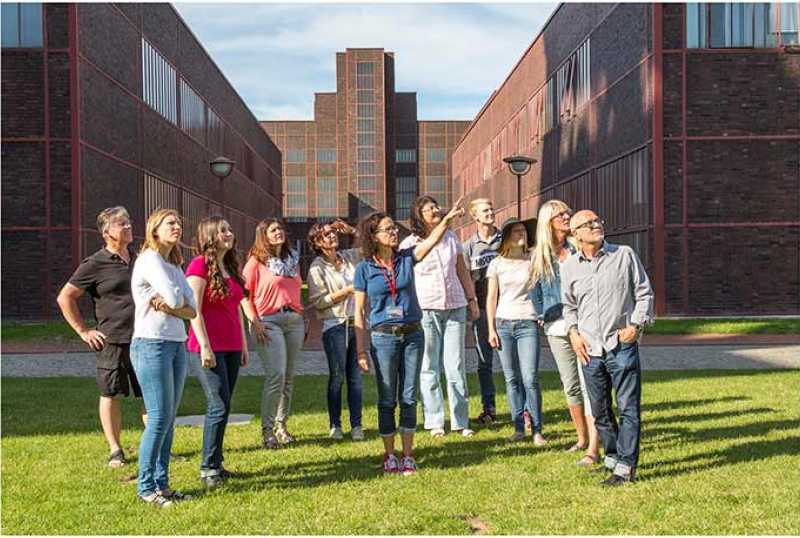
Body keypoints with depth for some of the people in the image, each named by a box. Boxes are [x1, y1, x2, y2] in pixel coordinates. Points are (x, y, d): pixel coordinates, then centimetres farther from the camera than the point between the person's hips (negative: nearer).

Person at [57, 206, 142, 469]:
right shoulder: (95, 265, -6)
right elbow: (65, 298, -3)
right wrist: (84, 331, -5)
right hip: (112, 341, -4)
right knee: (111, 395, 4)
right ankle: (115, 450, 14)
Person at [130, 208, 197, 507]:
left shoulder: (175, 266, 17)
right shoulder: (149, 259, -8)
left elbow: (192, 309, 7)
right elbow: (175, 299, -18)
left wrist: (168, 306, -10)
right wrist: (174, 303, 4)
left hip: (177, 345, 8)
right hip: (151, 345, -8)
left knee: (169, 420, 7)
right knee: (159, 418, -7)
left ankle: (162, 483, 14)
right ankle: (146, 487, 3)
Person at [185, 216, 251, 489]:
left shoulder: (230, 267, 16)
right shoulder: (200, 264, -8)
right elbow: (193, 310, -14)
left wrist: (243, 344, 18)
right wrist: (205, 346, -18)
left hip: (231, 348, 8)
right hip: (208, 348, -8)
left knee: (222, 407, 9)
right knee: (219, 406, -10)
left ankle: (215, 464, 16)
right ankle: (207, 468, -2)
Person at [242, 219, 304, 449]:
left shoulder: (293, 259, 17)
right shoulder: (256, 261, 0)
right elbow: (244, 294, -3)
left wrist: (305, 318, 15)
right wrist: (255, 322, -12)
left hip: (294, 319, 6)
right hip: (269, 321, -6)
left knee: (289, 376, 8)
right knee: (276, 376, -14)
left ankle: (281, 425, 19)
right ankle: (267, 430, -7)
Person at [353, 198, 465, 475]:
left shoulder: (406, 258, 3)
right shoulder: (365, 268, -2)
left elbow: (431, 240, -14)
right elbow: (359, 311, 0)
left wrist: (447, 219, -33)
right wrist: (361, 349, -4)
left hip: (413, 334, 2)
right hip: (383, 336, -2)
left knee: (409, 398, 6)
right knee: (387, 400, 5)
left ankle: (408, 455, 13)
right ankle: (389, 455, 17)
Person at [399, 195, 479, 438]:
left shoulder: (451, 237, 9)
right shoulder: (409, 244, -1)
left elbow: (462, 271, 16)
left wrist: (472, 299, 14)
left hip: (455, 307, 3)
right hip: (425, 309, -3)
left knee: (456, 366, 4)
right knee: (429, 368, 2)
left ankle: (461, 421, 10)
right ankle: (435, 422, 9)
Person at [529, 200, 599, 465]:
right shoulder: (540, 255, 9)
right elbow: (535, 291, 16)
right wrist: (543, 315, 3)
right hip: (557, 327, 4)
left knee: (588, 384, -9)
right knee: (570, 386, 12)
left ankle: (593, 448, -9)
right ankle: (582, 438, 27)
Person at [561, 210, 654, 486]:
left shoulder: (625, 255, 0)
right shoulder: (569, 266, 6)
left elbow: (644, 293, 4)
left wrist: (636, 324, -7)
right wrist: (573, 332, 4)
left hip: (622, 345, -3)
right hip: (590, 349, 3)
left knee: (628, 408, -5)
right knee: (600, 411, 11)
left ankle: (625, 466, -1)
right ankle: (612, 456, 27)